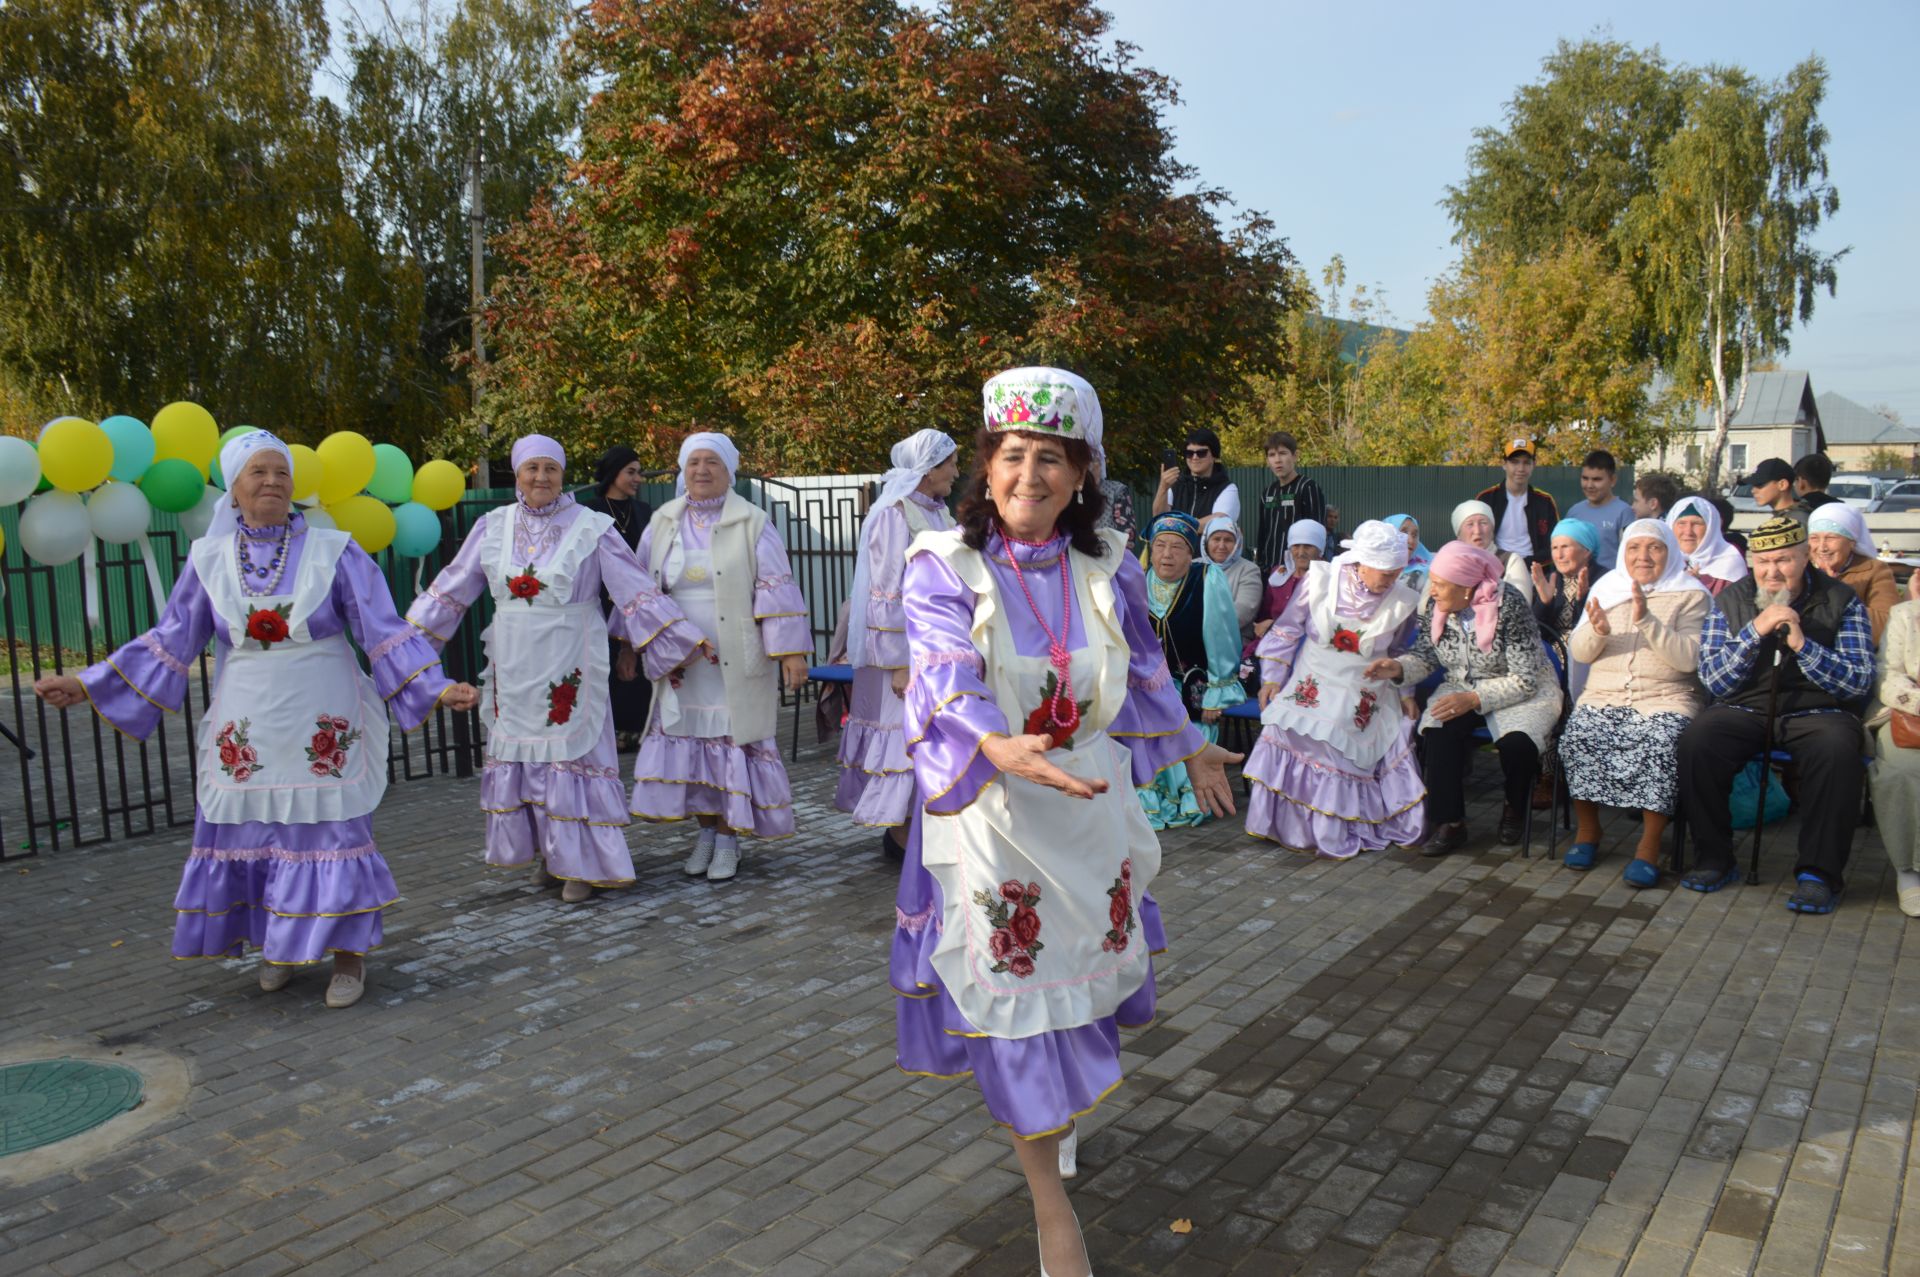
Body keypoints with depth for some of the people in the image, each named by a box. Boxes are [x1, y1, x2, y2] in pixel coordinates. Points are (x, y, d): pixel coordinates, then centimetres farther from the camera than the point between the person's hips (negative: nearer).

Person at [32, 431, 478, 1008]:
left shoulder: (333, 551, -5)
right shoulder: (209, 559, 3)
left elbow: (385, 632, -7)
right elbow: (168, 643, 10)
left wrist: (433, 687, -17)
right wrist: (88, 685, 8)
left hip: (325, 727, -3)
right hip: (247, 732, 3)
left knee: (331, 833, 0)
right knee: (252, 835, 8)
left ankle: (348, 953, 14)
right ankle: (277, 946, 28)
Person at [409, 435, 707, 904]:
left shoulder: (591, 528, -5)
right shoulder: (493, 526, 5)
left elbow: (637, 592, -5)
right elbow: (453, 588, 13)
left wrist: (683, 642, -7)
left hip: (569, 668, -4)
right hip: (513, 668, 4)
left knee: (571, 757, -2)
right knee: (518, 755, 9)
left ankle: (580, 863, 6)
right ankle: (545, 849, 24)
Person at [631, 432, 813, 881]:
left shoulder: (752, 524, -2)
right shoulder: (662, 524, 9)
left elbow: (777, 590, -6)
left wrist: (791, 653, -11)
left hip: (737, 662, -3)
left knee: (735, 741, -1)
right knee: (688, 742, 5)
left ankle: (729, 837, 11)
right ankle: (706, 829, 19)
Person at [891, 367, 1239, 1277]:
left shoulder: (1108, 569, 0)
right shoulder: (943, 568, -11)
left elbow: (1146, 677, 15)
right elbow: (947, 680, -27)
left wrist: (1192, 752, 25)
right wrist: (1001, 748, -46)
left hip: (1091, 808, 4)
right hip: (991, 812, -3)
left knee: (1081, 975, 17)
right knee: (1017, 993, 0)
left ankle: (1058, 1110, 48)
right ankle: (1048, 1190, 17)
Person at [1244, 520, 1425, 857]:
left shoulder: (1403, 602, -6)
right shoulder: (1320, 580, -10)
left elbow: (1400, 653, 13)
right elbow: (1288, 629, 0)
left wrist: (1406, 692, 13)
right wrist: (1272, 677, -1)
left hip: (1365, 700, 1)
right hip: (1312, 689, -1)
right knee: (1293, 745, -9)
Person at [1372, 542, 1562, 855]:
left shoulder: (1508, 604, -23)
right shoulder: (1435, 605, -7)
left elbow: (1525, 679, -21)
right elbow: (1425, 655, 1)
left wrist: (1473, 700, -30)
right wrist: (1398, 668, -21)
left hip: (1523, 691, -4)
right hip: (1461, 688, 4)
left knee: (1516, 743, -32)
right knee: (1438, 729, -27)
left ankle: (1514, 811, 1)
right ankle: (1449, 823, -19)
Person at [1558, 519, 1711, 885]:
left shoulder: (1691, 595, 5)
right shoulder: (1606, 588, 15)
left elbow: (1689, 658, -10)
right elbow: (1578, 653, 9)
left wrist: (1646, 621, -20)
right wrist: (1597, 631, -13)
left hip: (1666, 697, -2)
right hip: (1603, 694, 3)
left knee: (1661, 744, -33)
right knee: (1577, 737, -27)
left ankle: (1649, 846, -20)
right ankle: (1587, 830, -8)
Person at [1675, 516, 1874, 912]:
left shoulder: (1841, 602, 2)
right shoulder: (1731, 601, 5)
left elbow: (1859, 683, -6)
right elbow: (1713, 681, -3)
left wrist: (1802, 644, -19)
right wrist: (1755, 630, -16)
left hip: (1816, 711, -1)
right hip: (1744, 709, 1)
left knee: (1837, 750, -34)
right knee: (1695, 741, -28)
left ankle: (1819, 872, -19)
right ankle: (1714, 858, -12)